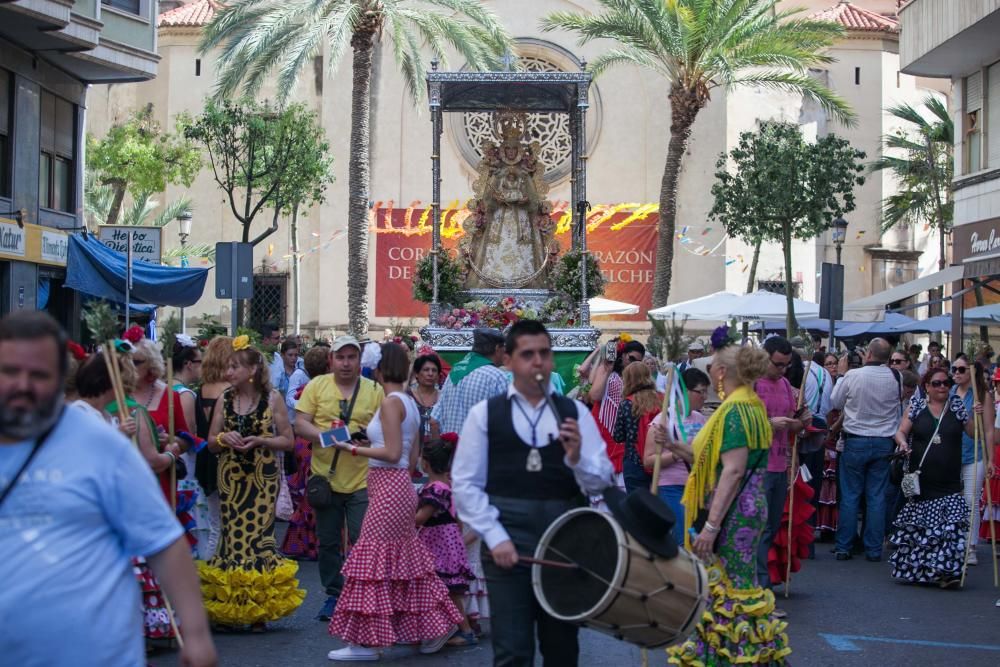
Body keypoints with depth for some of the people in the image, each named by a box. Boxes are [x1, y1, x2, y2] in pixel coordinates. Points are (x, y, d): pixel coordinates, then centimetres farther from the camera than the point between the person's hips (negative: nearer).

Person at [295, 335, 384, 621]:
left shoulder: (374, 390, 4)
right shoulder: (317, 386, 4)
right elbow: (300, 424, -1)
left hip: (362, 479, -1)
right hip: (326, 477, 1)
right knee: (328, 542, 10)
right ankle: (334, 596, 24)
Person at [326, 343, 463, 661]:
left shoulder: (390, 401, -14)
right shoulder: (410, 402, 13)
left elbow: (392, 453, -19)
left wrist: (353, 449, -12)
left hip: (388, 487, -9)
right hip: (401, 485, 9)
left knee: (374, 562, -4)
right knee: (403, 559, 16)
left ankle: (366, 641, 1)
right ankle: (435, 625, 23)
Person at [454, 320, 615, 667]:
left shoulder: (575, 412, 7)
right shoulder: (484, 413, 3)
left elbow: (601, 482, 2)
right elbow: (465, 484, -1)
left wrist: (577, 457, -18)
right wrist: (495, 537, -11)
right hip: (507, 540, -2)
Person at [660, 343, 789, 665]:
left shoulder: (736, 410, -17)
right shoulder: (749, 406, 14)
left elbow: (734, 471, -23)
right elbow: (714, 459, 15)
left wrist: (711, 525, -24)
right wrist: (674, 445, 8)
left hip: (733, 514, -10)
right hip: (746, 508, 10)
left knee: (731, 589, -3)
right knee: (723, 584, 16)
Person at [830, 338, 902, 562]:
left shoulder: (852, 375, -12)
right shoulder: (895, 378, -6)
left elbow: (835, 402, 2)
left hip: (856, 441, -2)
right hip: (883, 442, 2)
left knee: (850, 495, 5)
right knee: (877, 497, 6)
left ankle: (844, 548, 8)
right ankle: (874, 549, 9)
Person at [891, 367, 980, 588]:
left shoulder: (957, 406, 8)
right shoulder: (917, 406, 7)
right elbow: (901, 431, 9)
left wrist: (977, 416, -9)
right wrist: (903, 443, -13)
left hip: (949, 484, 0)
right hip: (920, 481, 0)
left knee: (951, 527, -12)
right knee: (918, 527, 3)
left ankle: (945, 572, -12)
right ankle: (914, 570, 15)